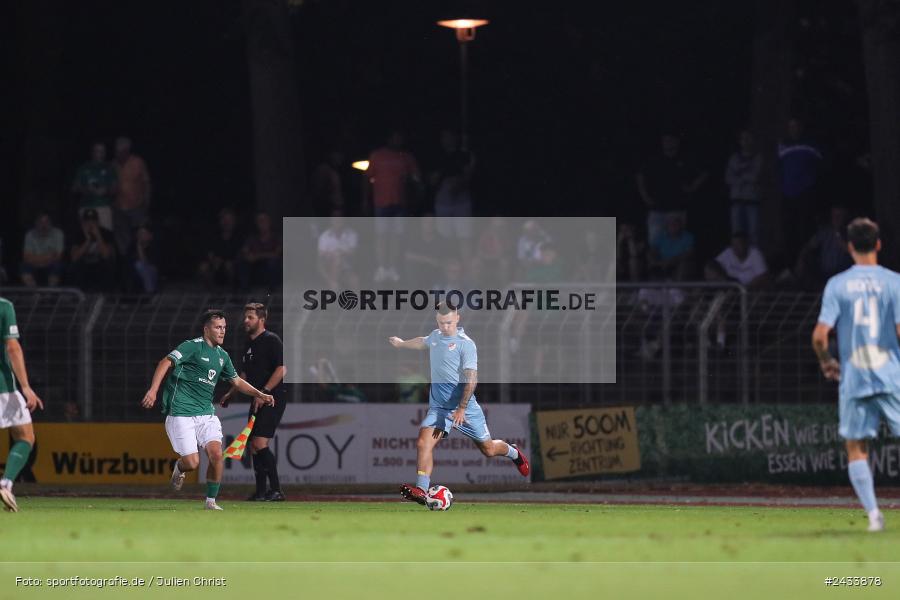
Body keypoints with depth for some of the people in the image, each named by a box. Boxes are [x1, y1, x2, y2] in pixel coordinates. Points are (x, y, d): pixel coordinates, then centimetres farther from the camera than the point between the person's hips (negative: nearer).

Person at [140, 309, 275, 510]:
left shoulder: (222, 355, 14)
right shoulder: (192, 346, -9)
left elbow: (236, 381, 28)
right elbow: (166, 363, -18)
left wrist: (259, 394, 15)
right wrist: (153, 390, -30)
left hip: (206, 413, 6)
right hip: (180, 413, -6)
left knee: (216, 454, -13)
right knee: (192, 462, -12)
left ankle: (211, 501, 3)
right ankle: (178, 468, 26)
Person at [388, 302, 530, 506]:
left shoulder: (465, 344, -12)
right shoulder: (435, 336, 8)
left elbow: (471, 379, -17)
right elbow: (422, 343, 35)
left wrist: (462, 408, -25)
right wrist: (401, 343, 53)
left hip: (465, 407, -4)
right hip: (438, 407, 4)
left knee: (488, 449, 10)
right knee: (423, 443, -20)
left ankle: (513, 453, 44)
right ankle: (421, 490, -27)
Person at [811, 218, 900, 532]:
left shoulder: (837, 285, -1)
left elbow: (819, 335, -6)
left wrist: (826, 362, 13)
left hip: (853, 378, 0)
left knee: (856, 448, 9)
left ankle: (873, 512, -1)